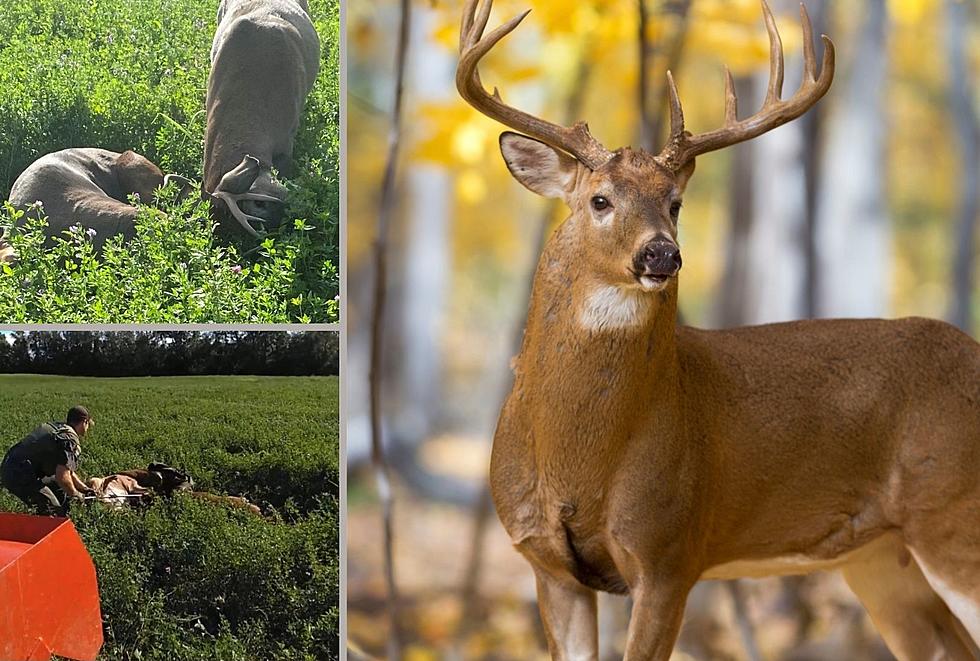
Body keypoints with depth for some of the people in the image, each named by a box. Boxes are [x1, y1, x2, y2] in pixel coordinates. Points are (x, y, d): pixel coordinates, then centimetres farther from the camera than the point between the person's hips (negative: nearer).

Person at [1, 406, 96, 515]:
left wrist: (84, 488, 28)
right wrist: (75, 494, -3)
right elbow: (62, 477, -22)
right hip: (21, 476, -10)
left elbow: (64, 468, 28)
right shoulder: (70, 439, -14)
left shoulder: (57, 427, 18)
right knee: (55, 512, -7)